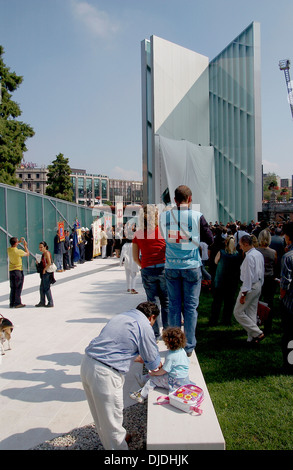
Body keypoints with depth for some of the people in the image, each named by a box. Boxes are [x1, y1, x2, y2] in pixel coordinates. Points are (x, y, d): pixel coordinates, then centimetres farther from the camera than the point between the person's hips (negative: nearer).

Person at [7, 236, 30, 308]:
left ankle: (12, 303, 15)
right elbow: (27, 254, -1)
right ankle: (17, 303, 1)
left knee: (12, 288, 12)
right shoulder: (19, 251, -19)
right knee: (18, 288, 0)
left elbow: (12, 246, 25)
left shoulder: (8, 250, -1)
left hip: (11, 270, 6)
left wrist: (19, 241, 22)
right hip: (18, 270, -6)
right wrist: (25, 246, 8)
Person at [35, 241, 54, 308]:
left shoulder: (47, 253, -16)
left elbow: (49, 263, -24)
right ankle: (42, 302, 22)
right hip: (44, 273, 10)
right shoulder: (44, 253, 14)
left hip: (47, 272, -10)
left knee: (46, 288, -3)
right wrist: (38, 262, 8)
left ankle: (51, 303, 5)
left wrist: (44, 270, -18)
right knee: (42, 288, 13)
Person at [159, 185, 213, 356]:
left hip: (171, 267, 2)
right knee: (190, 306, 6)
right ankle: (189, 346, 13)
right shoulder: (197, 216, -9)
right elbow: (210, 240, 0)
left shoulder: (164, 216, -2)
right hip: (192, 266, -2)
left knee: (174, 305, 9)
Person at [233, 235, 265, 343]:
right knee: (252, 313, 15)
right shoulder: (259, 254, 10)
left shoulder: (249, 257, -20)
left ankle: (257, 333, -2)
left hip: (250, 287, -10)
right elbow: (262, 272, 16)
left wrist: (243, 294, -20)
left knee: (238, 312, -2)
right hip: (258, 285, 10)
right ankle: (252, 338, 20)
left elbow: (248, 276, -23)